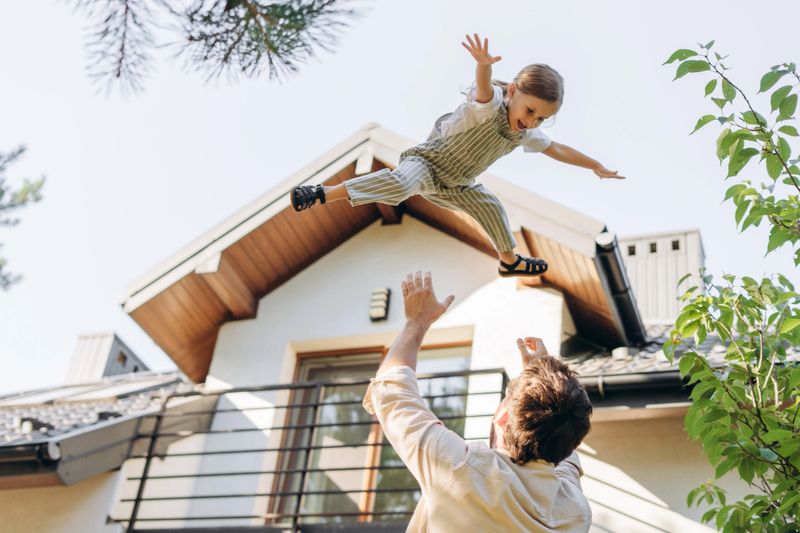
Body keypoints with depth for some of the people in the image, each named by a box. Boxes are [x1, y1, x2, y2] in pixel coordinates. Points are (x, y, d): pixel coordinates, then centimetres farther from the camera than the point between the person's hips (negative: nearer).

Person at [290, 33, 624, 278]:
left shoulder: (525, 134, 0)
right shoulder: (490, 106, -24)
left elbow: (557, 150, 15)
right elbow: (484, 88, -48)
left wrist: (596, 167, 20)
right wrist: (484, 65, -71)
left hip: (455, 185, 9)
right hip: (427, 163, -9)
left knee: (490, 208, 15)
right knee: (401, 184, -37)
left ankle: (509, 260, 40)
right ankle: (324, 193, -38)